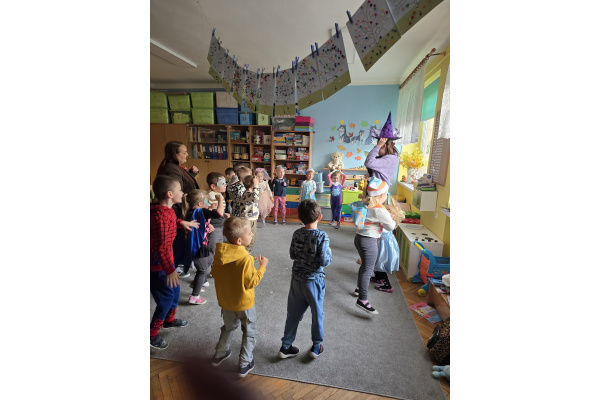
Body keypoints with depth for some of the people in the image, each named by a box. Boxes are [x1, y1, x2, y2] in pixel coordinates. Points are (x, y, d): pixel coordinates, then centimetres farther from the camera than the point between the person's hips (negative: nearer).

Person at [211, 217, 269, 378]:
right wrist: (262, 266, -13)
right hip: (244, 303, -6)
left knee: (228, 327, 31)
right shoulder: (245, 258, -30)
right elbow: (251, 282, -23)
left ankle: (219, 354, 47)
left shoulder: (219, 254, -12)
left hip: (225, 301, 6)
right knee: (249, 332, 19)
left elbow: (214, 273, 2)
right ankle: (244, 364, 29)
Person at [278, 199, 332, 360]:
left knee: (293, 314, 18)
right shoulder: (322, 236, -21)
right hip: (314, 281, -4)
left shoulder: (297, 234, -6)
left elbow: (292, 255, 2)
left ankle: (285, 346, 32)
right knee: (317, 314, 19)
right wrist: (329, 252, -3)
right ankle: (316, 347, 37)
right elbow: (325, 261, -21)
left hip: (296, 280, 4)